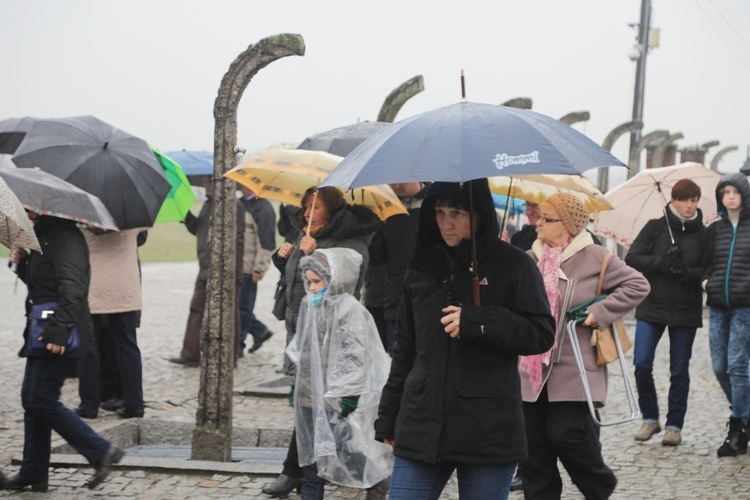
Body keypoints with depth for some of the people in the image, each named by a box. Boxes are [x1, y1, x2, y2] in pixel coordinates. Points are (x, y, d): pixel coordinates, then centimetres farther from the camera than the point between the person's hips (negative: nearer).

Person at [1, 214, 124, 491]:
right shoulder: (42, 235, 16)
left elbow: (72, 288, -25)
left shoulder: (64, 237, -15)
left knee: (42, 401, -9)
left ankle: (101, 452, -3)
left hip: (57, 334, -10)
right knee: (31, 398, 11)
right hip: (41, 330, 10)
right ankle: (33, 473, 16)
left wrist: (59, 329, -31)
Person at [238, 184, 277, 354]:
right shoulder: (240, 203, 13)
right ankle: (260, 331, 26)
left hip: (247, 268, -8)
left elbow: (266, 242, -15)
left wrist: (259, 268, -17)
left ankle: (237, 345, 9)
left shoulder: (263, 208, -13)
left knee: (242, 307, 0)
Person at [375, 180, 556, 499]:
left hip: (488, 434, -4)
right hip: (422, 426, 4)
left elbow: (541, 334, -6)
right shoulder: (423, 266, 11)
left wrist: (474, 321, -17)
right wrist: (388, 419, 17)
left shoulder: (512, 264, -1)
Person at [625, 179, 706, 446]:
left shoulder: (702, 234, 2)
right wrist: (660, 262, -18)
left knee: (679, 370, 4)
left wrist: (687, 272, -19)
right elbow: (632, 258, -3)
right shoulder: (655, 227, 2)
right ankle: (650, 418, 11)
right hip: (652, 306, 0)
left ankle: (674, 425, 15)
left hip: (686, 311, 0)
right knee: (642, 364, -6)